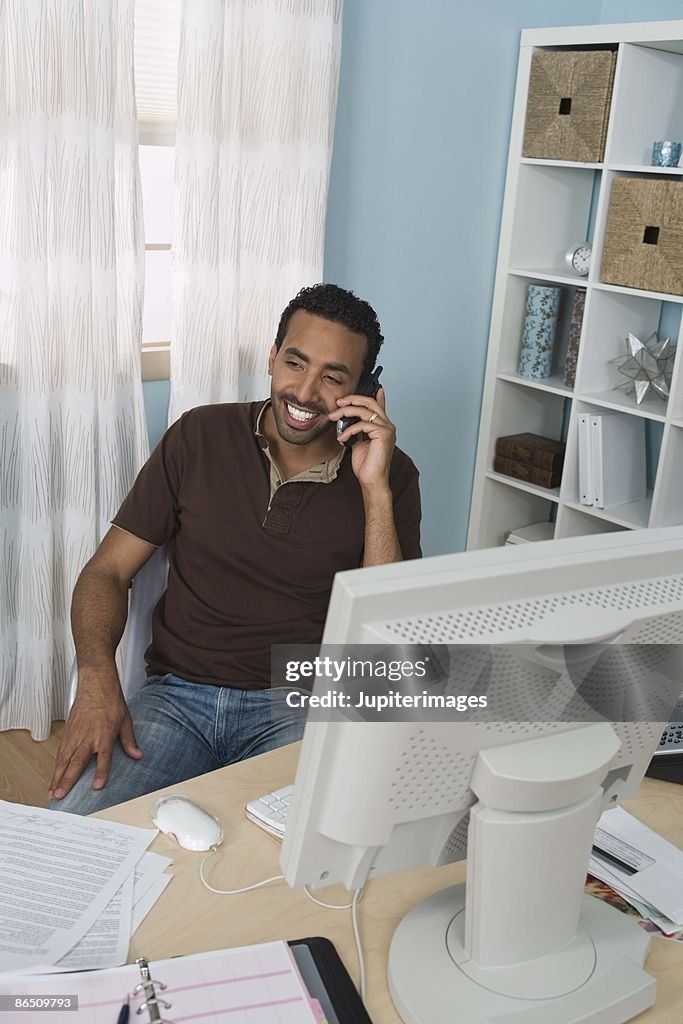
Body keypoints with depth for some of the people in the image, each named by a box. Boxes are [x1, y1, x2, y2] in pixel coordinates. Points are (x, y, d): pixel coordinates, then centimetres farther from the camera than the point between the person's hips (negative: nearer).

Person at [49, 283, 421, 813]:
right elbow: (107, 571, 5)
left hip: (302, 705, -1)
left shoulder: (390, 475, 0)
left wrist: (375, 489, -16)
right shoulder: (199, 437, 3)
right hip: (176, 694, 1)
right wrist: (97, 679, -14)